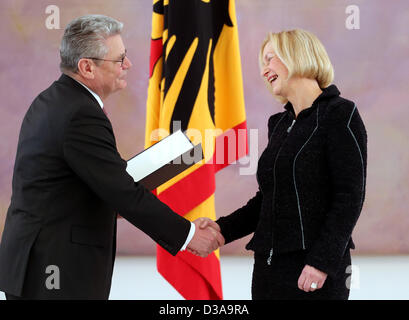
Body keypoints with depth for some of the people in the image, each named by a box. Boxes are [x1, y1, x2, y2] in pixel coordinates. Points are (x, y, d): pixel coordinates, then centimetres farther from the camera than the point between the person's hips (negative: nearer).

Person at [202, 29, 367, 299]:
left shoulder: (339, 114, -5)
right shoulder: (279, 124, 16)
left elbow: (350, 197, -12)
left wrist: (322, 261, -19)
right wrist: (221, 229, 6)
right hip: (268, 264, 7)